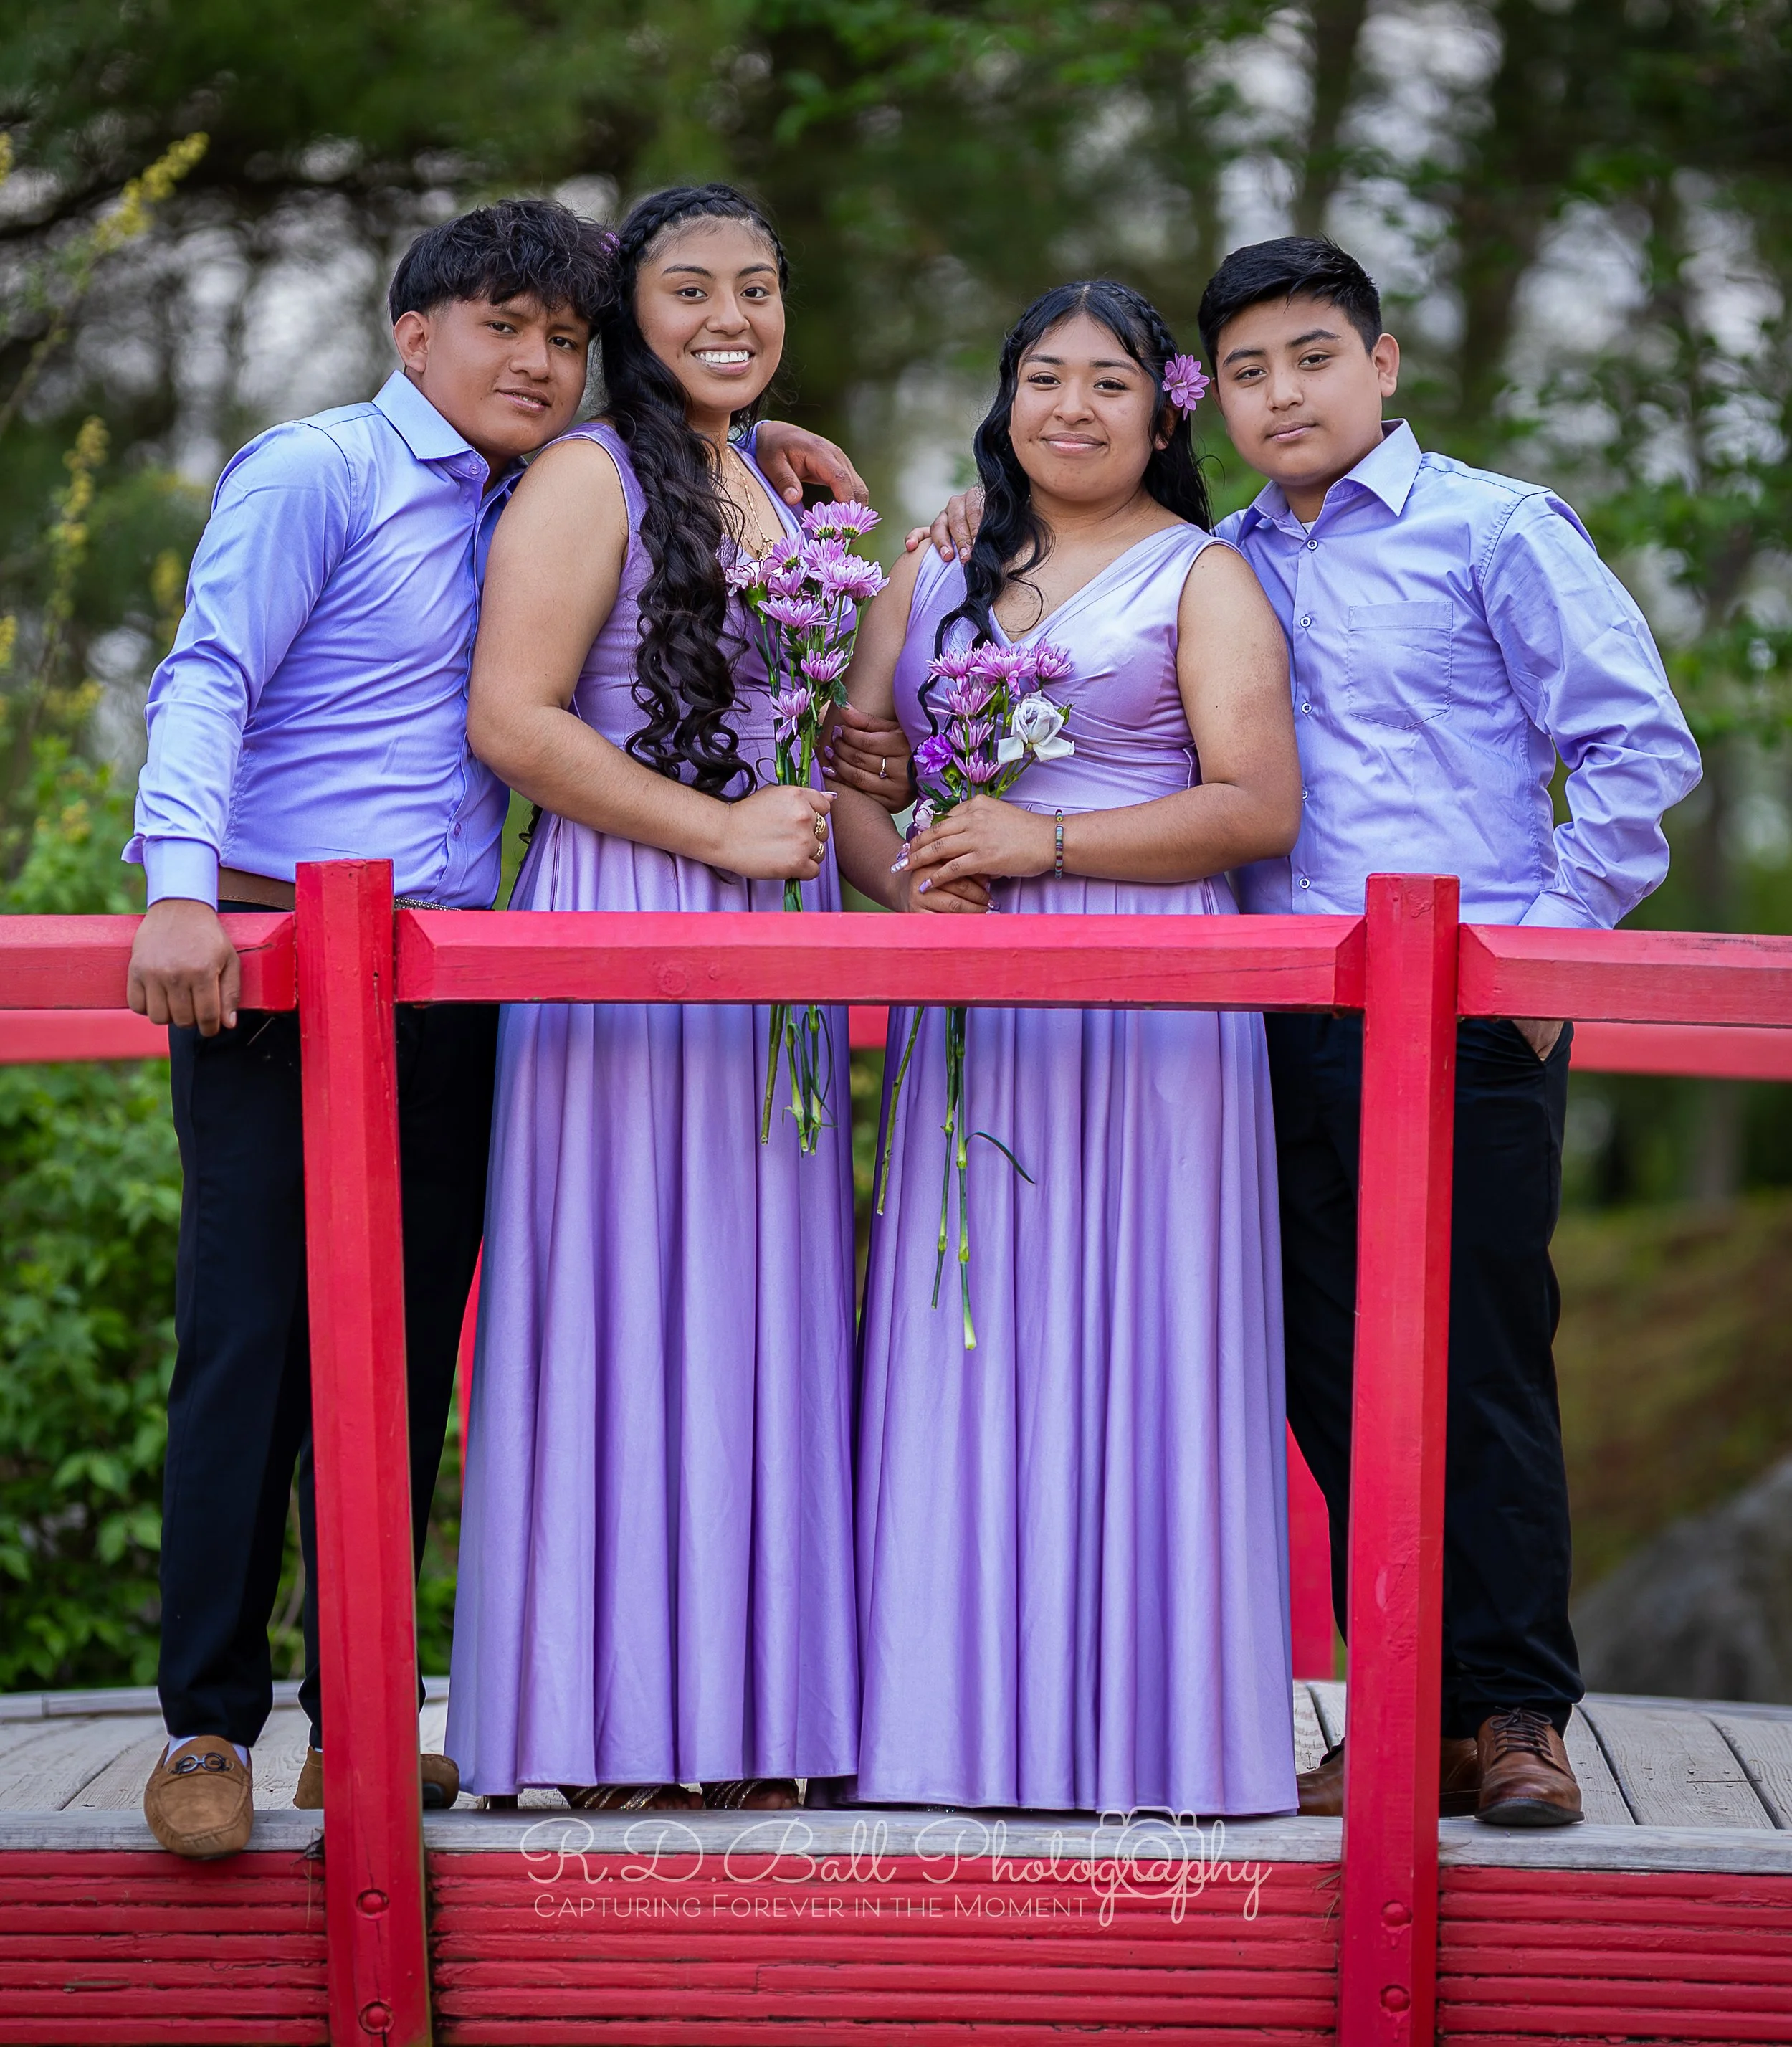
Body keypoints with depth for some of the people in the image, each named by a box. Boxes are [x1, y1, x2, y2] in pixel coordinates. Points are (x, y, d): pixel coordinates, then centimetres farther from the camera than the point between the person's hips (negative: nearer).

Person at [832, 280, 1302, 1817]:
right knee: (967, 1344, 1)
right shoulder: (933, 576, 17)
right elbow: (848, 777, 14)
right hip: (971, 1001, 4)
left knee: (1127, 1338, -5)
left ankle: (1145, 1722, 0)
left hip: (1149, 993, -4)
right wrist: (904, 871, -8)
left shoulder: (1201, 577, 4)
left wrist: (1045, 844, -14)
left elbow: (1259, 809, -7)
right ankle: (971, 1714, 5)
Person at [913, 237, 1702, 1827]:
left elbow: (1641, 747, -2)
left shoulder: (1494, 531, 1)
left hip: (1469, 1023, -5)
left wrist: (1551, 939, -7)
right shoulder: (1219, 569, 16)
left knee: (1480, 1365, -5)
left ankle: (1521, 1714, 4)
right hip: (1286, 1024, 5)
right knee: (1334, 1377, 5)